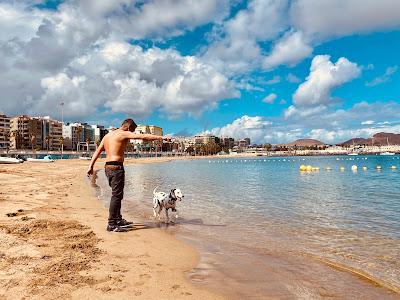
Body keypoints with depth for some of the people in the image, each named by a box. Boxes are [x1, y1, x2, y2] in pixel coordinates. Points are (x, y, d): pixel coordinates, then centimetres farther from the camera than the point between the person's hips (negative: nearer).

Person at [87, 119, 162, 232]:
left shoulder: (107, 135, 18)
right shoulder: (124, 134, -7)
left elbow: (97, 151, 17)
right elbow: (143, 136, -13)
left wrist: (91, 166, 18)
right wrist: (161, 137, -9)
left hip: (107, 167, 9)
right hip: (116, 167, -9)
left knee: (116, 194, 18)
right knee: (117, 195, -5)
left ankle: (118, 219, 29)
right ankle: (111, 224, -2)